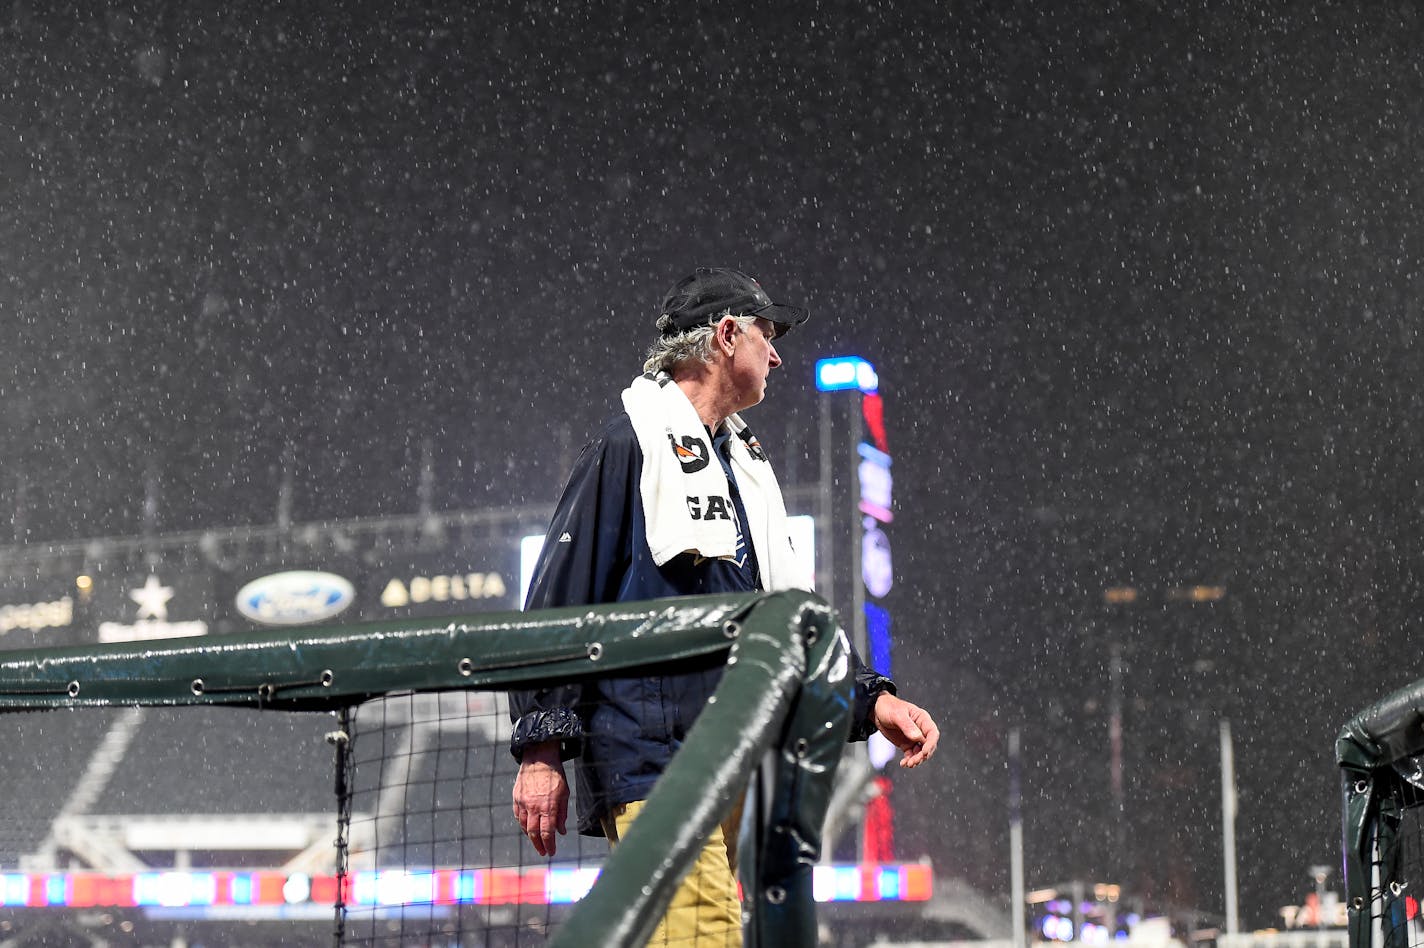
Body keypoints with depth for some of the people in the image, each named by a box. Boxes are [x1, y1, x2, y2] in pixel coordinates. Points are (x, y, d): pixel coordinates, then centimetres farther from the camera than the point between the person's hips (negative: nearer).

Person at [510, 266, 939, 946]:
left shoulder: (745, 462, 22)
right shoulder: (630, 446, -4)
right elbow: (554, 606, -7)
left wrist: (871, 699, 13)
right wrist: (542, 750, -12)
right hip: (655, 763, -9)